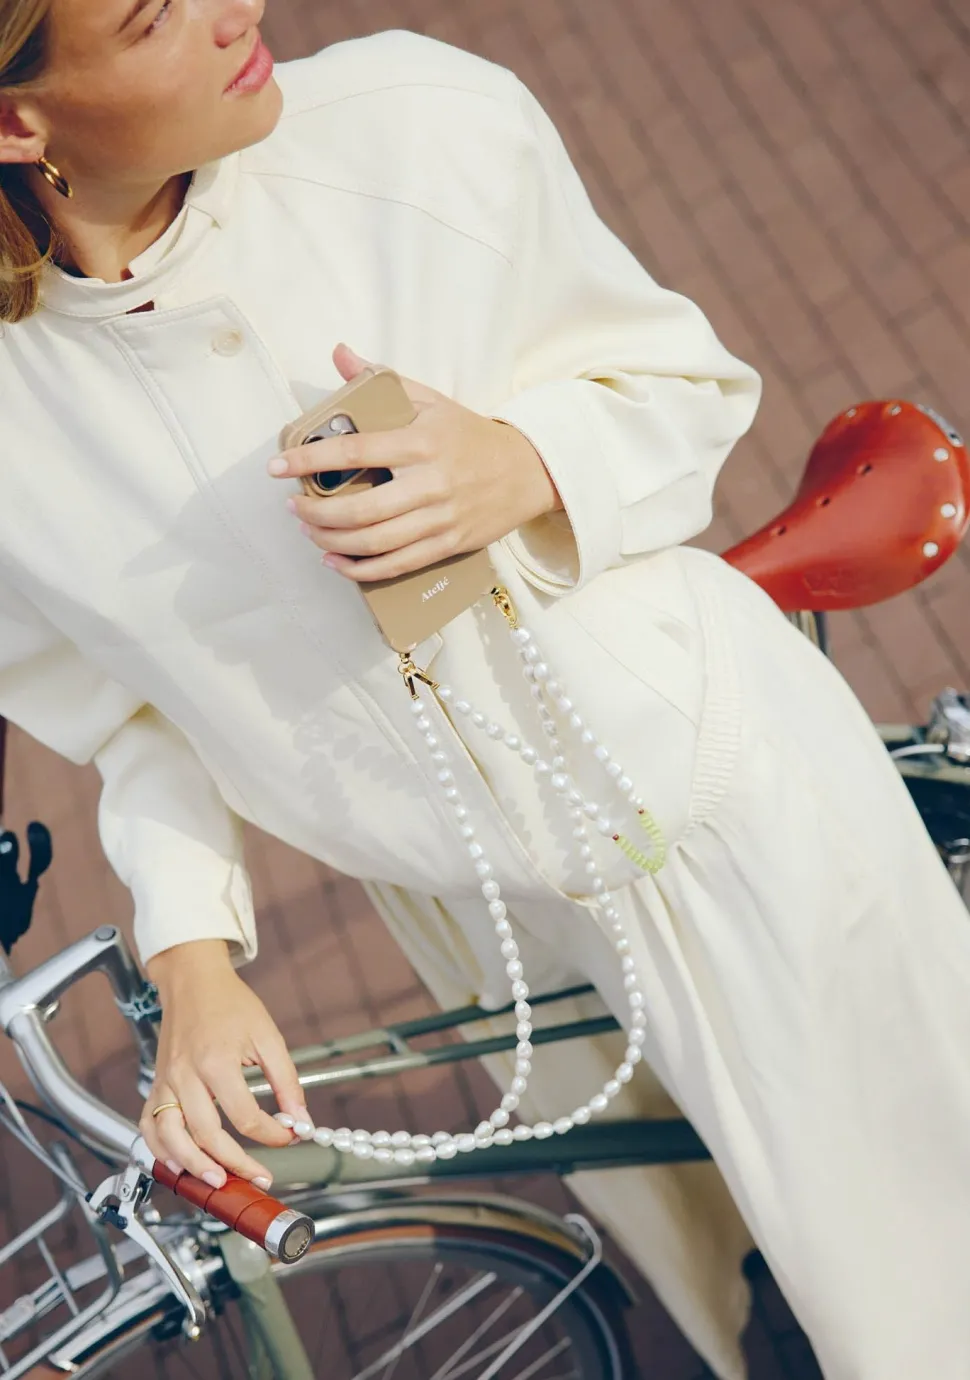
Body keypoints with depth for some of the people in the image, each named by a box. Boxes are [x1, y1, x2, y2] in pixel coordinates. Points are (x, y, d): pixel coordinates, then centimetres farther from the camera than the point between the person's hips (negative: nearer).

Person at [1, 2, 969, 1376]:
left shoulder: (417, 122, -21)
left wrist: (522, 469, -28)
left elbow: (680, 381, -7)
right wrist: (192, 957, -9)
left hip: (724, 793, -1)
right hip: (490, 926, 2)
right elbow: (134, 706, 0)